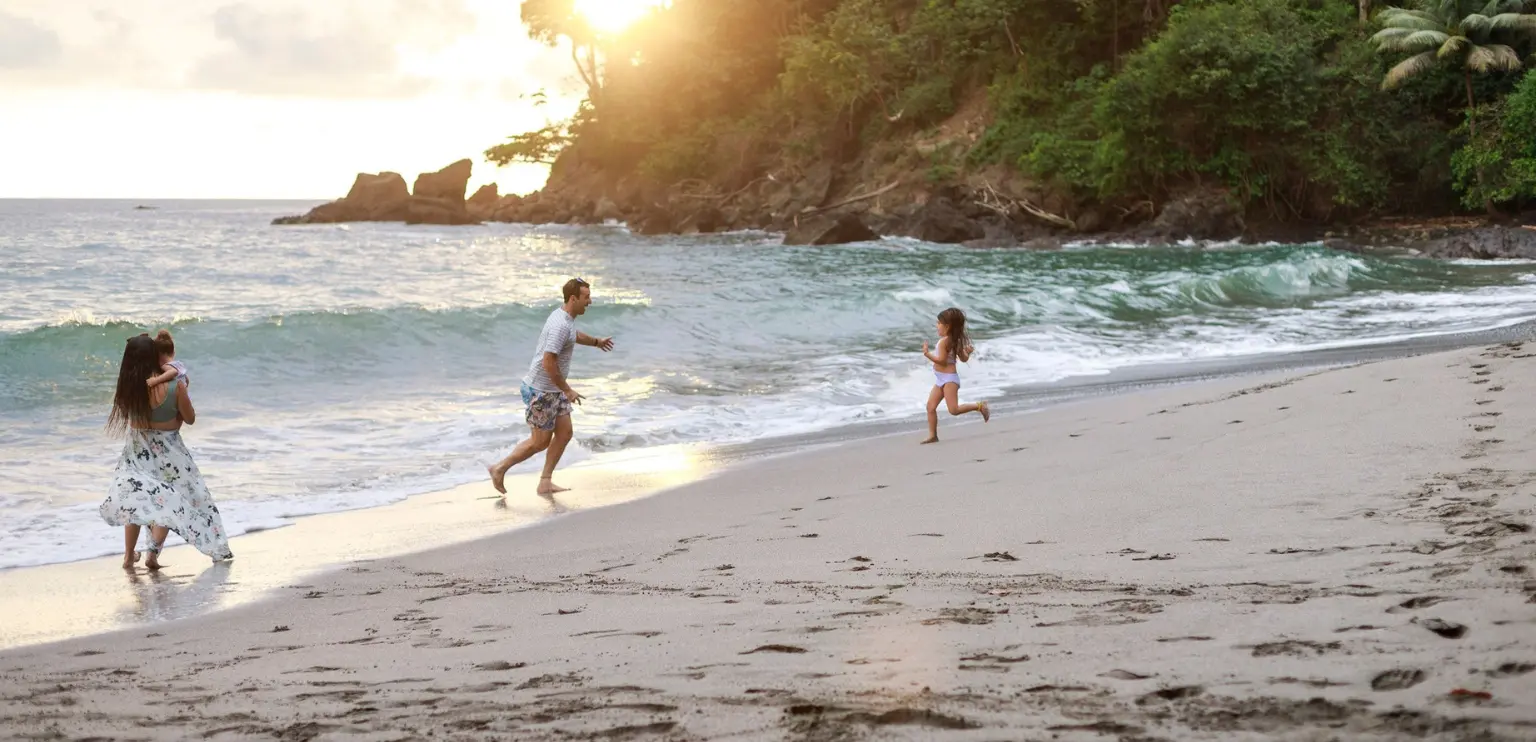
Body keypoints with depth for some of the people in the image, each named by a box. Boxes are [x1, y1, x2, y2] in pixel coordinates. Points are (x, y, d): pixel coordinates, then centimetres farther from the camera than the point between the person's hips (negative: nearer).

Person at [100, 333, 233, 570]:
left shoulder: (127, 389, -14)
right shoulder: (174, 386, -20)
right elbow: (190, 418, -7)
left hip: (137, 451, 3)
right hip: (167, 452, -3)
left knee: (134, 500, 18)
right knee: (167, 502, 9)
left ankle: (129, 555, 16)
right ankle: (153, 553, -3)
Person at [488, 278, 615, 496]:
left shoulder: (567, 318, 6)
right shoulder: (560, 325, -26)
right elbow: (548, 363, -28)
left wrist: (596, 342, 43)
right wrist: (567, 390, -21)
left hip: (555, 389, 10)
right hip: (541, 391, -10)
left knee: (564, 433, 8)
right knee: (540, 441, 1)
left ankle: (545, 483, 15)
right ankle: (500, 469, 16)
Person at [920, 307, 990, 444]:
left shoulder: (944, 341, -17)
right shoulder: (954, 341, 13)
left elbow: (942, 360, -23)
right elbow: (964, 358, 14)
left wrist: (927, 354, -20)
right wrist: (968, 352, 31)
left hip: (949, 378, -10)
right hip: (941, 380, 10)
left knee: (954, 410, -13)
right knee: (931, 407, 2)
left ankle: (979, 407, 1)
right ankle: (933, 435, 1)